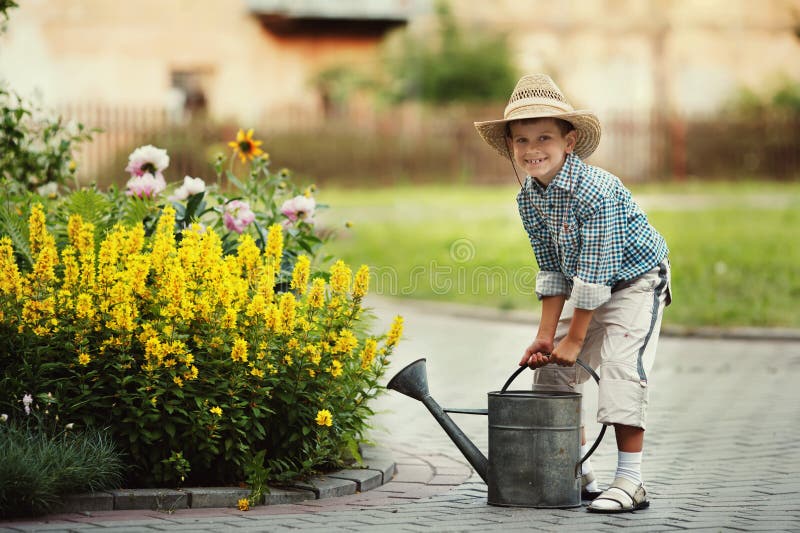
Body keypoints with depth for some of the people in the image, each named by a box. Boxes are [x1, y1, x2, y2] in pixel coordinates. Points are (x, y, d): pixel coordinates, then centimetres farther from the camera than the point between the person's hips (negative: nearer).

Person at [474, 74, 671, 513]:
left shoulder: (596, 192, -32)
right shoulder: (528, 197, -8)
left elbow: (594, 274, -29)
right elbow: (552, 271, -1)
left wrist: (574, 339, -23)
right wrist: (546, 335, -6)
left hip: (636, 283, -8)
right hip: (587, 291, 8)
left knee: (620, 366, -21)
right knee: (552, 370, 5)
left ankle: (630, 481, -16)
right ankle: (579, 474, 17)